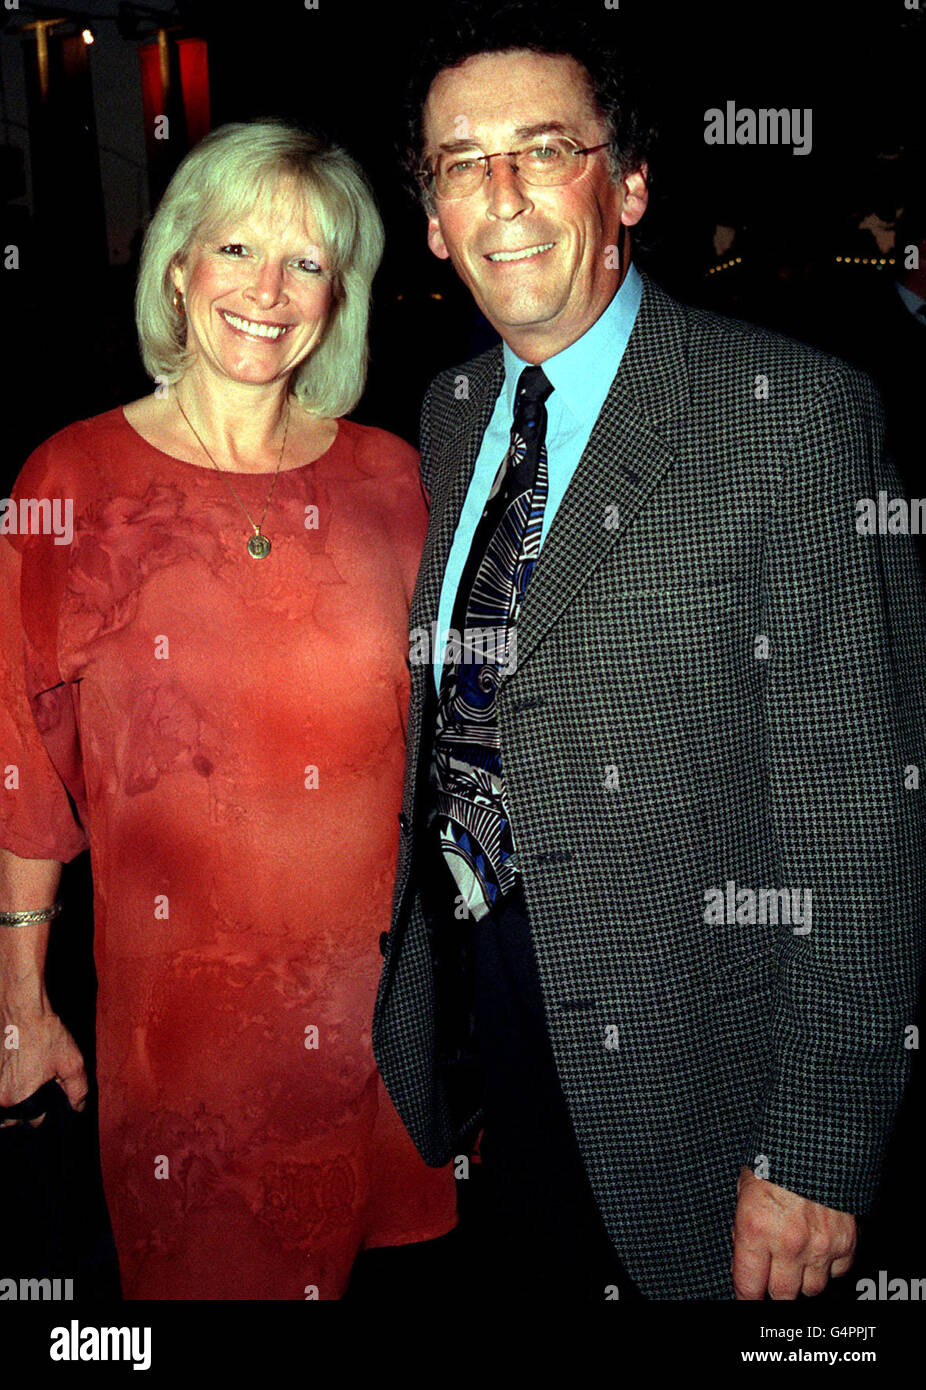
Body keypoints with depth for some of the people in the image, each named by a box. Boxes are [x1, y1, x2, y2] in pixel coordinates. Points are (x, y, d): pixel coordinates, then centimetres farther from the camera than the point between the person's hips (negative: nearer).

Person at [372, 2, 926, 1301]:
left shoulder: (798, 414, -17)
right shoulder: (449, 412, 4)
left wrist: (817, 1156, -17)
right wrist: (415, 988, 13)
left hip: (677, 1064, -5)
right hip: (479, 1016, 6)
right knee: (523, 1285, 25)